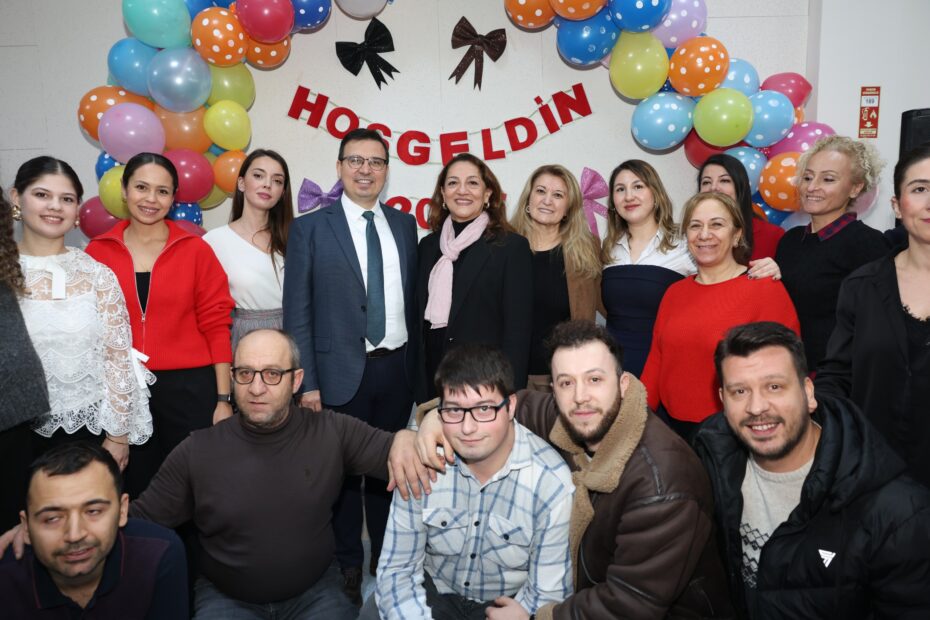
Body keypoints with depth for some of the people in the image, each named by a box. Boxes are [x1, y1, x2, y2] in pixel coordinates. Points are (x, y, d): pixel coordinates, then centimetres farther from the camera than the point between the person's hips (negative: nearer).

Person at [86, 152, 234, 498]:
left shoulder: (196, 250, -1)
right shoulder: (97, 252, 3)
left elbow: (216, 326, -2)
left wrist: (223, 399, -5)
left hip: (188, 388, -1)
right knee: (134, 492, 14)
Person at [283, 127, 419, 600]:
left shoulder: (405, 225, 8)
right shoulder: (310, 228, -3)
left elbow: (412, 299, 8)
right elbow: (297, 312, -5)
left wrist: (416, 366, 5)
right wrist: (306, 381, -10)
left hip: (397, 368, 3)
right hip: (341, 371, -3)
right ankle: (347, 564, 29)